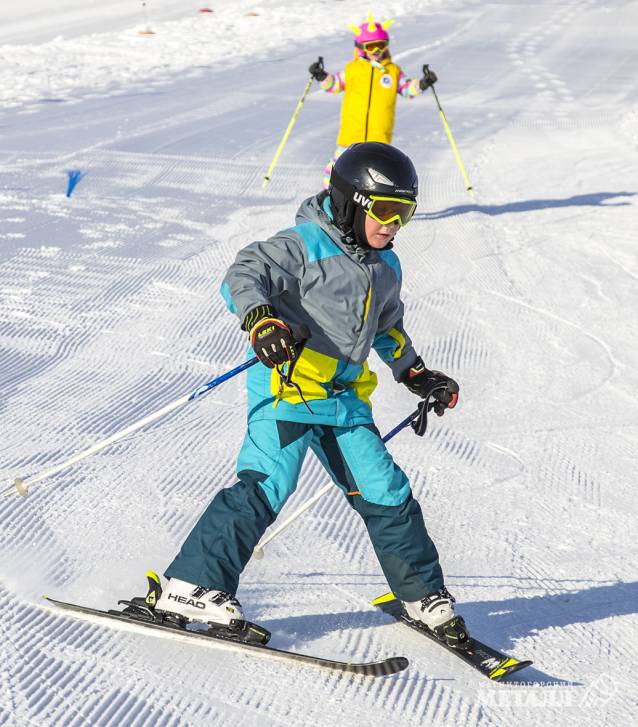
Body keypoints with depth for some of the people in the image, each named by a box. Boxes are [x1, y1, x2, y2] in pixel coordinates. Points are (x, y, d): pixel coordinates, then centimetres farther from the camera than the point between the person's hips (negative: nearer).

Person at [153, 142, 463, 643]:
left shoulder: (386, 268, 17)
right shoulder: (305, 246, -8)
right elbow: (244, 276, -19)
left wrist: (417, 375, 35)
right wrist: (261, 319, -38)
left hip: (345, 399, 7)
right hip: (287, 388, -7)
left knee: (387, 493, 5)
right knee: (265, 487, -16)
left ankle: (424, 594, 20)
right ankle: (192, 586, -8)